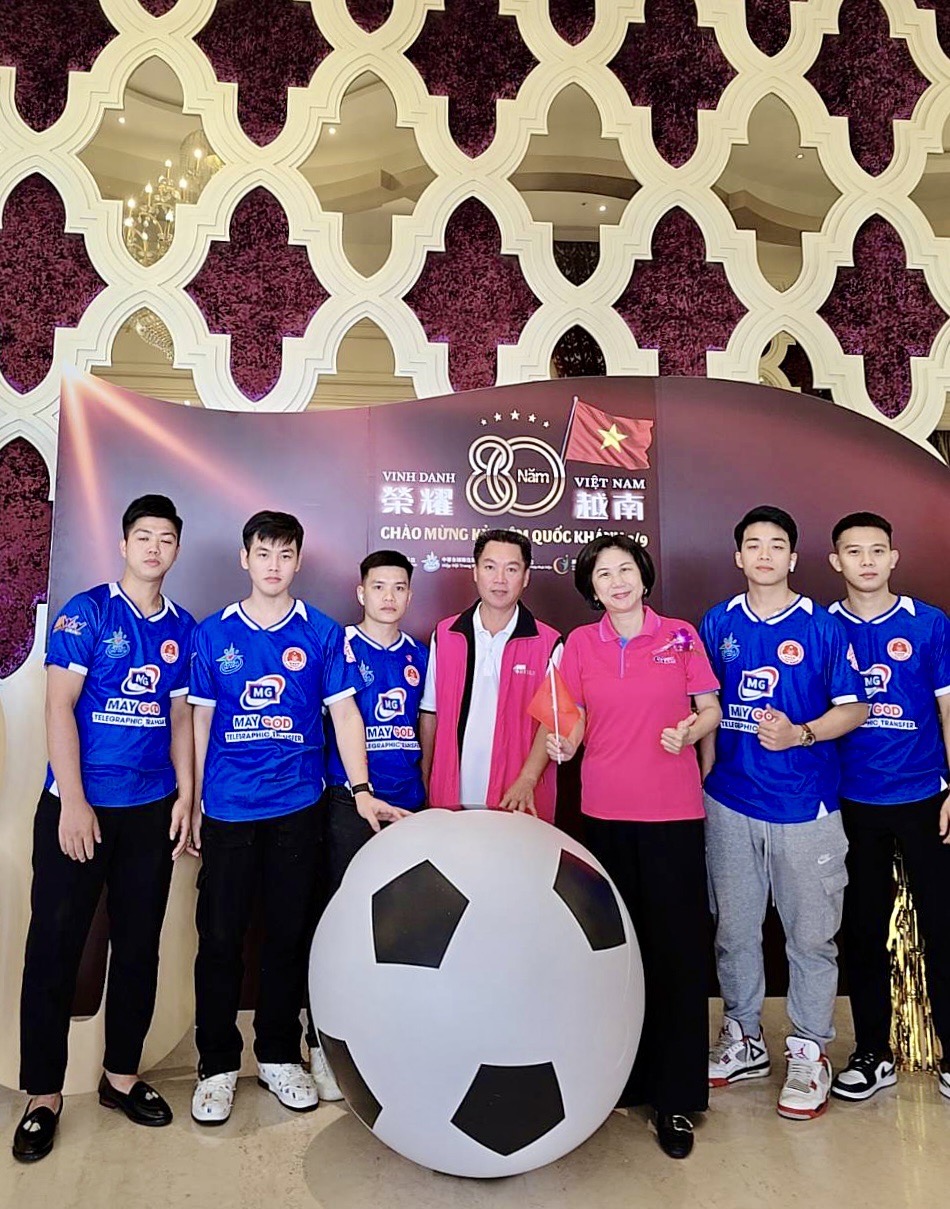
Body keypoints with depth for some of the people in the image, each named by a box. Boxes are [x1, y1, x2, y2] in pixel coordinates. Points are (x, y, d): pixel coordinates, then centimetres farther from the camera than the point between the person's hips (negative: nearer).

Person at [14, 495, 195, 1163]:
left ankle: (122, 1074, 29)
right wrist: (73, 802, -15)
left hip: (151, 809, 4)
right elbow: (59, 707, -10)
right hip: (78, 806, -4)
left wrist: (185, 795, 3)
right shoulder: (87, 612, -5)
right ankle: (44, 1094, 21)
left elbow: (181, 716, 10)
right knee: (56, 945, 4)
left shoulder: (183, 627, 7)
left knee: (139, 944, 12)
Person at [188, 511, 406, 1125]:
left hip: (297, 805, 0)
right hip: (227, 808, 0)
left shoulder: (323, 633, 1)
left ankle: (279, 1055, 28)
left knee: (289, 935, 10)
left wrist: (361, 790, -8)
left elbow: (345, 712, 0)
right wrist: (193, 800, 7)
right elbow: (201, 718, 8)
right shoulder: (214, 633, 4)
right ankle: (218, 1064, 24)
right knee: (220, 937, 6)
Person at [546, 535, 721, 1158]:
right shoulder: (580, 643, 5)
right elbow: (577, 718, 10)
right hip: (604, 810, 2)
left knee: (676, 948, 2)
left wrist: (689, 731, -15)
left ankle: (676, 1097, 15)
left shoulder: (681, 635, 1)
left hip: (674, 811, -2)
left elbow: (711, 709, 5)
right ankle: (621, 1076, 27)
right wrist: (564, 745, -10)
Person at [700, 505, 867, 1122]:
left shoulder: (823, 625, -3)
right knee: (734, 927, 13)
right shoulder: (718, 624, 5)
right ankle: (743, 1038, 32)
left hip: (805, 804, -2)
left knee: (811, 933, 7)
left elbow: (855, 707, -2)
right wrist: (702, 777, 8)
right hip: (730, 801, 3)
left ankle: (809, 1052, 26)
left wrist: (799, 734, -18)